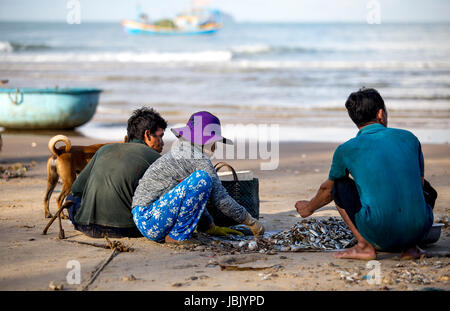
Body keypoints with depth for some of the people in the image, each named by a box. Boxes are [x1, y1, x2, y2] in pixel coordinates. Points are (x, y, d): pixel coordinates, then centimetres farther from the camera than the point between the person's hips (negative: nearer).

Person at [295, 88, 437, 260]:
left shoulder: (346, 150, 6)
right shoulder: (409, 138, 11)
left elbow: (327, 189, 26)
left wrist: (309, 208, 49)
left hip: (379, 234, -2)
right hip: (418, 231, 2)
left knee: (339, 185, 19)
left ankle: (364, 246, 7)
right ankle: (410, 247, 14)